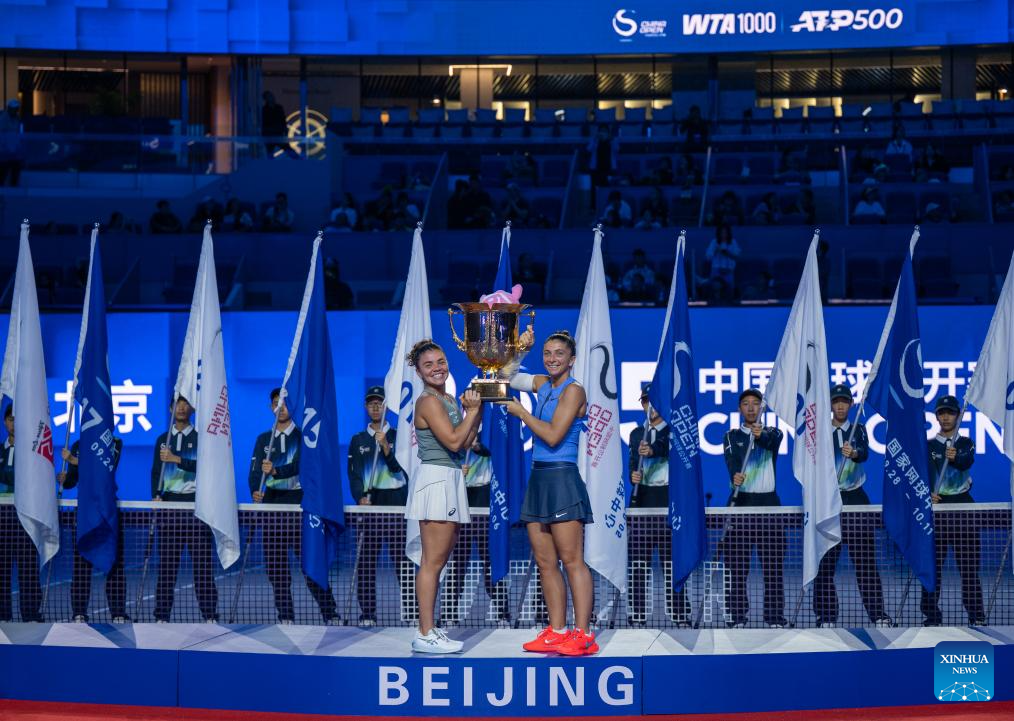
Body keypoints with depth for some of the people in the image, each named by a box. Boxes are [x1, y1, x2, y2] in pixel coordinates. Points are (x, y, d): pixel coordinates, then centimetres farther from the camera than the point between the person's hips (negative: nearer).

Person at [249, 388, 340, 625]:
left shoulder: (302, 436, 4)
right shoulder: (263, 439, 15)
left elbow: (299, 465, -13)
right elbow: (254, 471, 5)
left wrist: (275, 471, -31)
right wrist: (255, 491, -16)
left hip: (299, 501, -4)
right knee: (275, 565, 2)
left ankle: (331, 615, -3)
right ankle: (286, 618, 9)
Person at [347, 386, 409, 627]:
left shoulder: (398, 436, 9)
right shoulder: (358, 440, 14)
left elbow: (398, 468, -3)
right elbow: (353, 473, 7)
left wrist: (385, 447, -18)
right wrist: (361, 498, -9)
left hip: (396, 501, -2)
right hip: (367, 503, 2)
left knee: (402, 559, -7)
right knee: (365, 561, -1)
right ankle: (367, 613, 3)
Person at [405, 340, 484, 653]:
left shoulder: (449, 400, 16)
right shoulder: (428, 401, -11)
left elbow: (466, 442, 14)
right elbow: (454, 440, -17)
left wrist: (476, 409, 7)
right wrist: (472, 410, -9)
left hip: (449, 480, 10)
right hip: (435, 478, -10)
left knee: (438, 561, 12)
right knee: (433, 561, -9)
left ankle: (428, 629, 17)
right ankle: (425, 635, -8)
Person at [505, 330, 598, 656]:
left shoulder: (573, 390, -8)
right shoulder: (543, 384, 14)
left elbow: (553, 436, -16)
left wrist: (521, 412, -6)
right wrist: (520, 348, 11)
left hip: (562, 479, -8)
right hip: (539, 479, 8)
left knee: (572, 560, -9)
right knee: (545, 562, 7)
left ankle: (583, 635, -9)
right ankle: (557, 632, 12)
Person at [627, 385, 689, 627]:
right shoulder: (636, 433, 17)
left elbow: (669, 446, -19)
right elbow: (633, 462, 15)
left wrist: (653, 450, -40)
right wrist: (632, 475, -8)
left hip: (668, 499, -4)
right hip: (641, 498, 4)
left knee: (672, 558, -6)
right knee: (638, 559, 0)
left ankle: (680, 614, -2)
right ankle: (638, 615, 3)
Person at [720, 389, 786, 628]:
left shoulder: (773, 433, 10)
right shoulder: (732, 436, 10)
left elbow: (770, 441, -16)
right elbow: (731, 461, -11)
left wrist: (760, 435, -41)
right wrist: (734, 476, -34)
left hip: (768, 502, 0)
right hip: (740, 503, 0)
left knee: (773, 564, -2)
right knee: (737, 564, -3)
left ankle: (775, 617, 3)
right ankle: (738, 617, 2)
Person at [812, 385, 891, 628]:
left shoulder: (859, 430, 6)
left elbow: (865, 453, -14)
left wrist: (854, 453, -37)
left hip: (856, 499, 0)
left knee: (866, 559, -3)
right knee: (825, 561, -2)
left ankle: (877, 614, 1)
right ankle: (826, 616, 3)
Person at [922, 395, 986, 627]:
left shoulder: (966, 443, 10)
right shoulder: (929, 446, 8)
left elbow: (967, 462, -13)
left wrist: (955, 457, -37)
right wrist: (928, 493, -28)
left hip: (963, 504, 0)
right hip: (936, 504, 0)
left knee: (969, 563, -2)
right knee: (932, 563, -2)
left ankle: (976, 614, 1)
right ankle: (931, 614, 3)